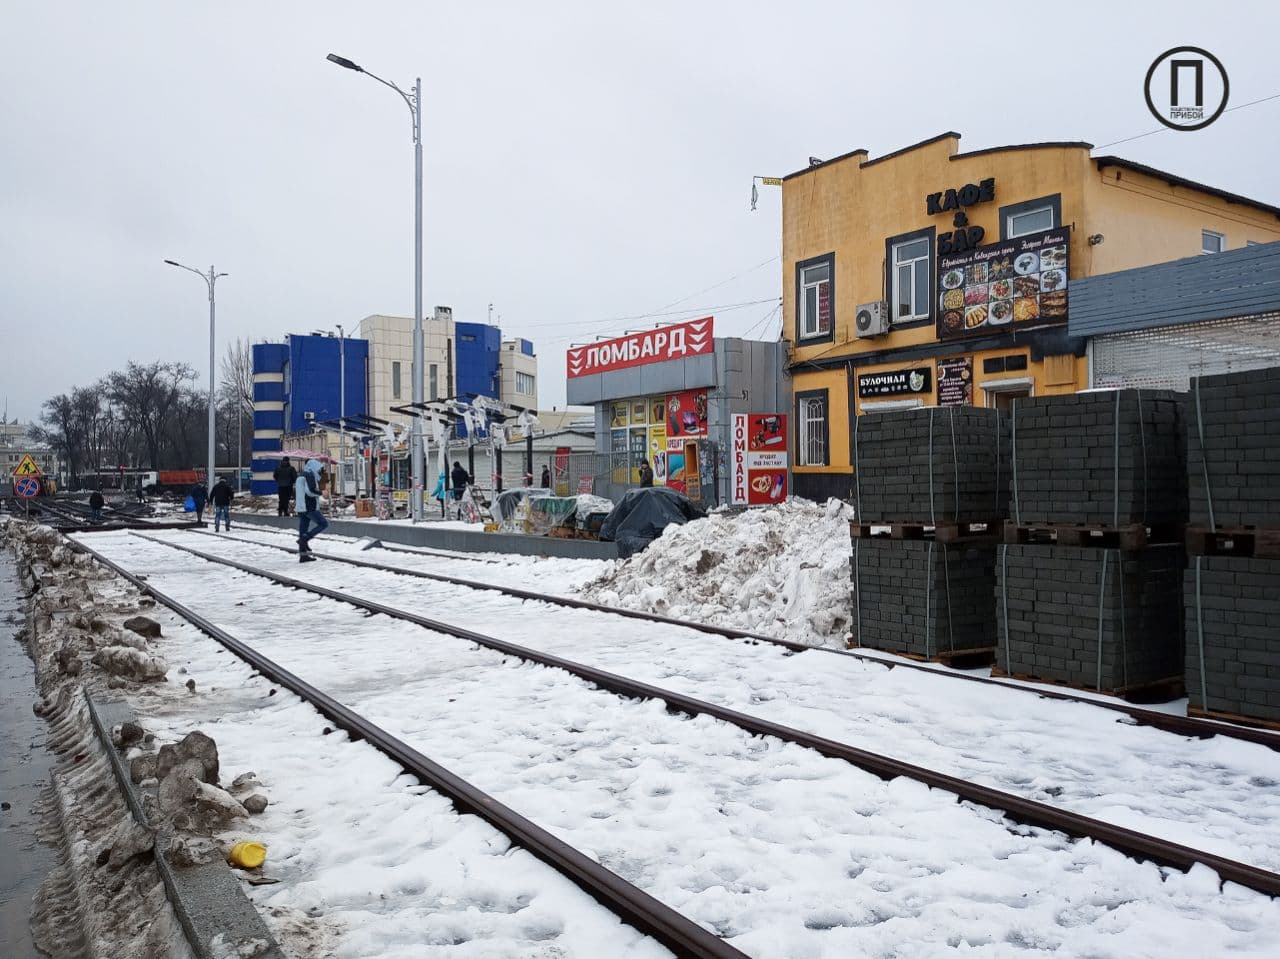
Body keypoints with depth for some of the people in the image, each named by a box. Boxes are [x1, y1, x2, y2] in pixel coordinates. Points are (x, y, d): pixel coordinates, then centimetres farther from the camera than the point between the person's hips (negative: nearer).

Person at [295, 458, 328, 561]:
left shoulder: (300, 476, 20)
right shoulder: (310, 475, -9)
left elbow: (295, 494, 23)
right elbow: (310, 490, -23)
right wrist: (321, 493, -9)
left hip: (301, 508, 9)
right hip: (310, 508, -9)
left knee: (303, 531, 9)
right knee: (324, 524, -2)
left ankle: (303, 555, 10)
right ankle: (305, 539, -12)